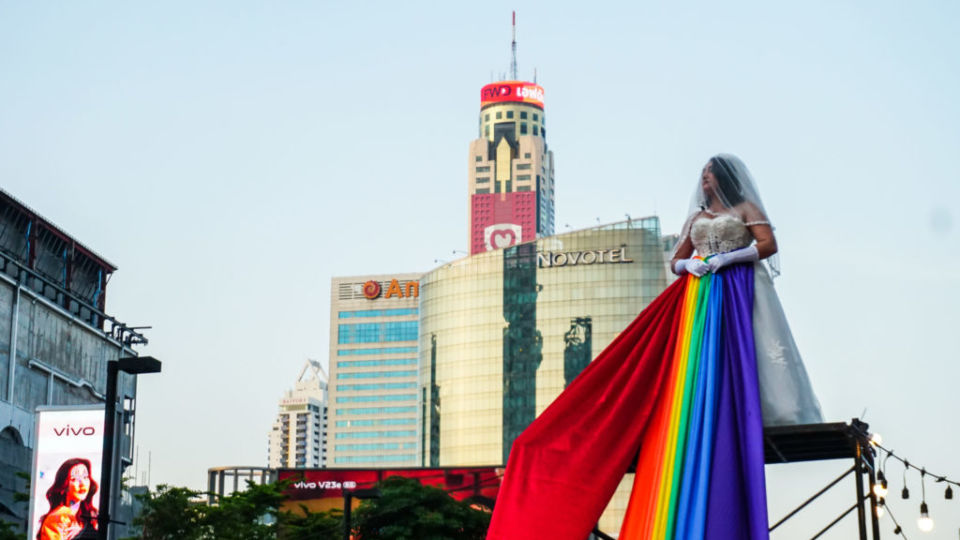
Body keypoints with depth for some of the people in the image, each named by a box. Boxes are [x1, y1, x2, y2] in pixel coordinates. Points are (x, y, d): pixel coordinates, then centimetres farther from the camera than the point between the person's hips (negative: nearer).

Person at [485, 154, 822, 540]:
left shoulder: (746, 208, 9)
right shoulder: (696, 216, 23)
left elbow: (768, 244, -6)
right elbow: (675, 261, 22)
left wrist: (725, 259, -13)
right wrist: (688, 264, -2)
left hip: (737, 294, -4)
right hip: (698, 298, 4)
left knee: (736, 360, -17)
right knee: (698, 363, -7)